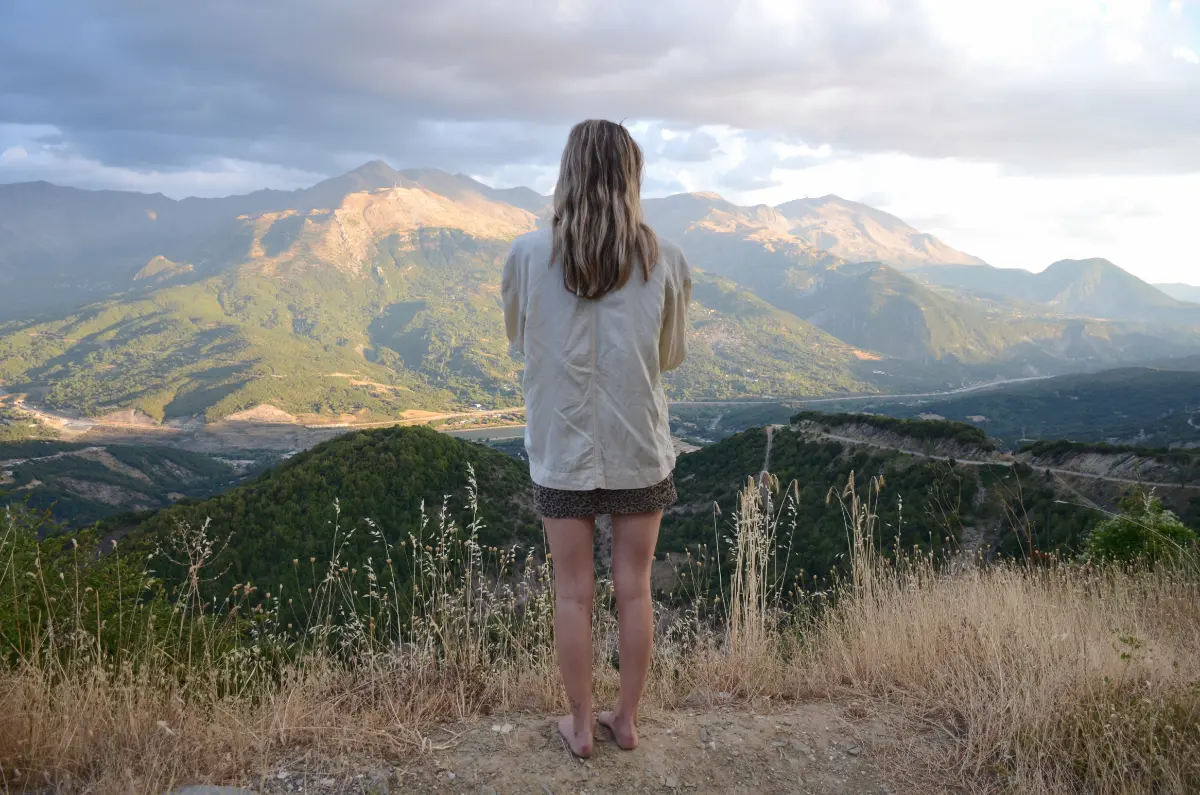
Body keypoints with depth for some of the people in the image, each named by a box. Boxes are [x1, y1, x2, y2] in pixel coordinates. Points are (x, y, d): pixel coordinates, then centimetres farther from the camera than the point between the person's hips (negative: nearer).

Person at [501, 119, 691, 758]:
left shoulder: (529, 254, -11)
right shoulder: (664, 260, -9)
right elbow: (671, 355, 3)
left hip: (563, 452, 0)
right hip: (640, 452, 1)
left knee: (573, 594, 13)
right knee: (634, 589, 15)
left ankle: (580, 726, 28)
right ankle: (627, 719, 30)